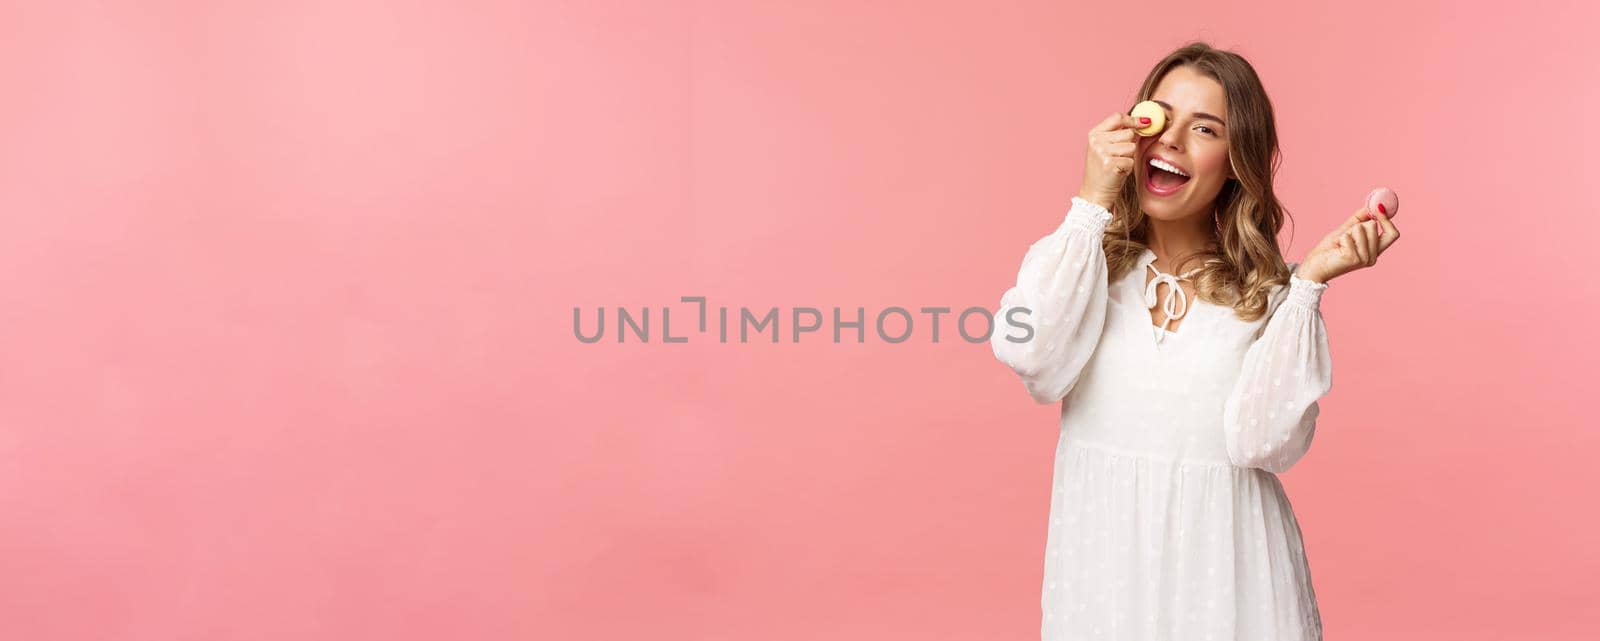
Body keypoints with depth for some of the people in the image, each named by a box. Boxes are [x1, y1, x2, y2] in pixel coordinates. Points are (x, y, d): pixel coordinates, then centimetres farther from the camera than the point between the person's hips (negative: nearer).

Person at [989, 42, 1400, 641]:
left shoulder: (1271, 288, -2)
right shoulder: (1084, 259, 0)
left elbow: (1263, 443, -14)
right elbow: (1030, 358, -19)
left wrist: (1310, 281, -16)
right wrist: (1092, 205, -15)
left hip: (1226, 562, 0)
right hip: (1103, 552, 1)